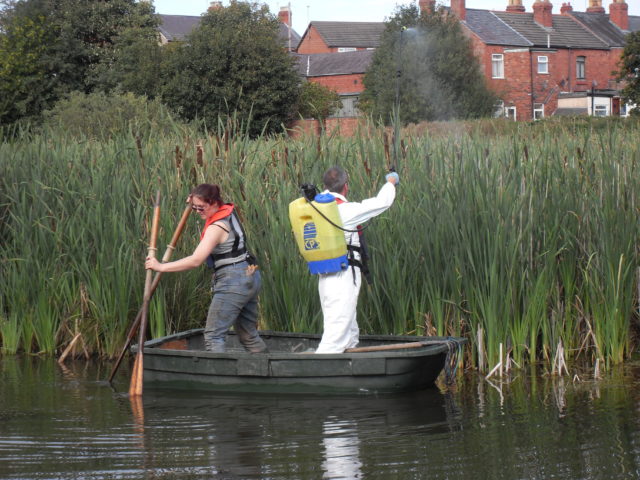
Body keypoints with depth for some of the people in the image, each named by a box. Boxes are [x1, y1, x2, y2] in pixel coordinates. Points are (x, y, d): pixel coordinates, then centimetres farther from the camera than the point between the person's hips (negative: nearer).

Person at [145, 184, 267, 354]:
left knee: (213, 335, -10)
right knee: (249, 335, 16)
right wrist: (195, 201, 14)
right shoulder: (228, 211, 7)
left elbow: (195, 260, -25)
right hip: (250, 278, 10)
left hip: (233, 282, -10)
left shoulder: (217, 227, -19)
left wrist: (161, 267, -21)